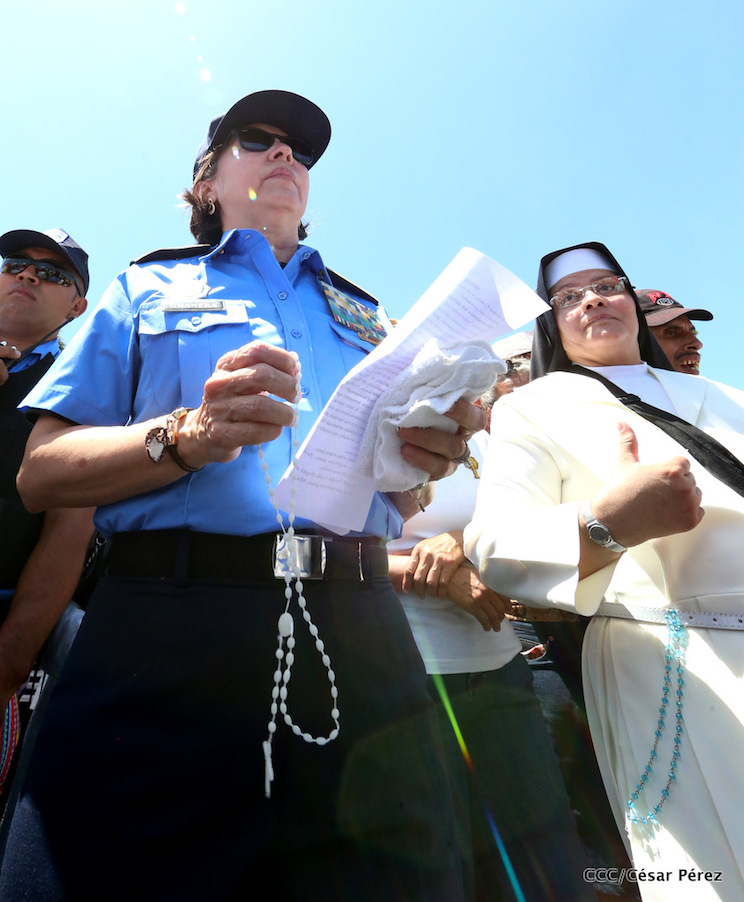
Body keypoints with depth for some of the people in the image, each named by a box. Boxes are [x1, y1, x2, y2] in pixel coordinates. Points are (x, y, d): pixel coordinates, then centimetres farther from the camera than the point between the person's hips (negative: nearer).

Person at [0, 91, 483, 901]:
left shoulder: (363, 316, 24)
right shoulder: (147, 288, 16)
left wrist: (425, 462, -3)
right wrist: (186, 437, -14)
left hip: (361, 642, 3)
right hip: (166, 630, -2)